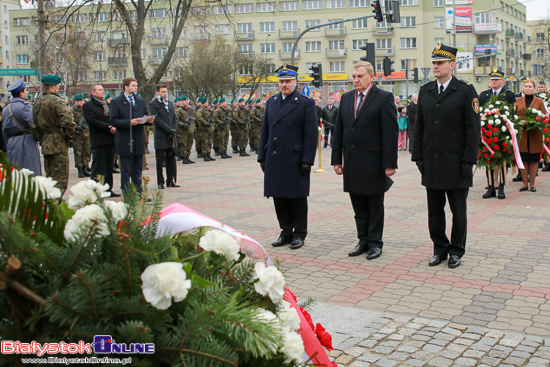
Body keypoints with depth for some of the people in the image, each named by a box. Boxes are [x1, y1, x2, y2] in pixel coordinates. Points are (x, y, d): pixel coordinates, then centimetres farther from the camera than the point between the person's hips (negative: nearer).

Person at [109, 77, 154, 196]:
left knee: (138, 170, 12)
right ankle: (126, 194, 7)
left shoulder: (141, 101, 14)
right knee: (125, 171, 1)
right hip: (125, 141, -5)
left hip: (139, 140, 5)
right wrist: (129, 122, -22)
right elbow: (114, 121, -11)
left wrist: (149, 120, -6)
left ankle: (138, 193, 19)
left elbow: (146, 116, 17)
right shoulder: (116, 102, -4)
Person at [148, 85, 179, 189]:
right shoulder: (153, 104, -3)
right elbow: (157, 120, -11)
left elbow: (175, 118, 13)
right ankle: (160, 182, 7)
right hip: (160, 136, -5)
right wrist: (170, 130, -14)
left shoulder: (170, 103, 17)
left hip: (171, 137, 5)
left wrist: (174, 130, -4)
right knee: (160, 160, -1)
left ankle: (171, 181, 13)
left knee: (171, 159, 6)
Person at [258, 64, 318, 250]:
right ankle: (286, 232, 22)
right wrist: (262, 157, 10)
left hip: (295, 159, -5)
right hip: (274, 159, 5)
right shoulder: (271, 102, 13)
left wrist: (307, 160, -13)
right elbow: (265, 131, 15)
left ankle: (299, 234, 15)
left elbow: (311, 134, -8)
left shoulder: (306, 103, -4)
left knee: (298, 198, 3)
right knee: (279, 197, 10)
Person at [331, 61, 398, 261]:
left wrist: (390, 163, -15)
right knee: (359, 207, 11)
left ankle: (375, 242, 16)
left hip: (373, 162, -5)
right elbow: (338, 130, 12)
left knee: (375, 205, 6)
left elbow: (390, 133, -10)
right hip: (352, 163, 5)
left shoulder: (384, 98, -5)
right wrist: (336, 159, 7)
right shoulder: (346, 98, 12)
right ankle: (363, 240, 22)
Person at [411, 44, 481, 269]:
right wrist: (418, 156, 6)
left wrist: (469, 160, -11)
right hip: (431, 163, 4)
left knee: (458, 210, 6)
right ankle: (440, 248, 22)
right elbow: (419, 127, 12)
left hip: (455, 164, -4)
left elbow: (473, 129, -6)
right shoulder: (425, 92, 9)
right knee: (435, 210, 10)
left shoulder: (466, 92, -4)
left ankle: (456, 250, 18)